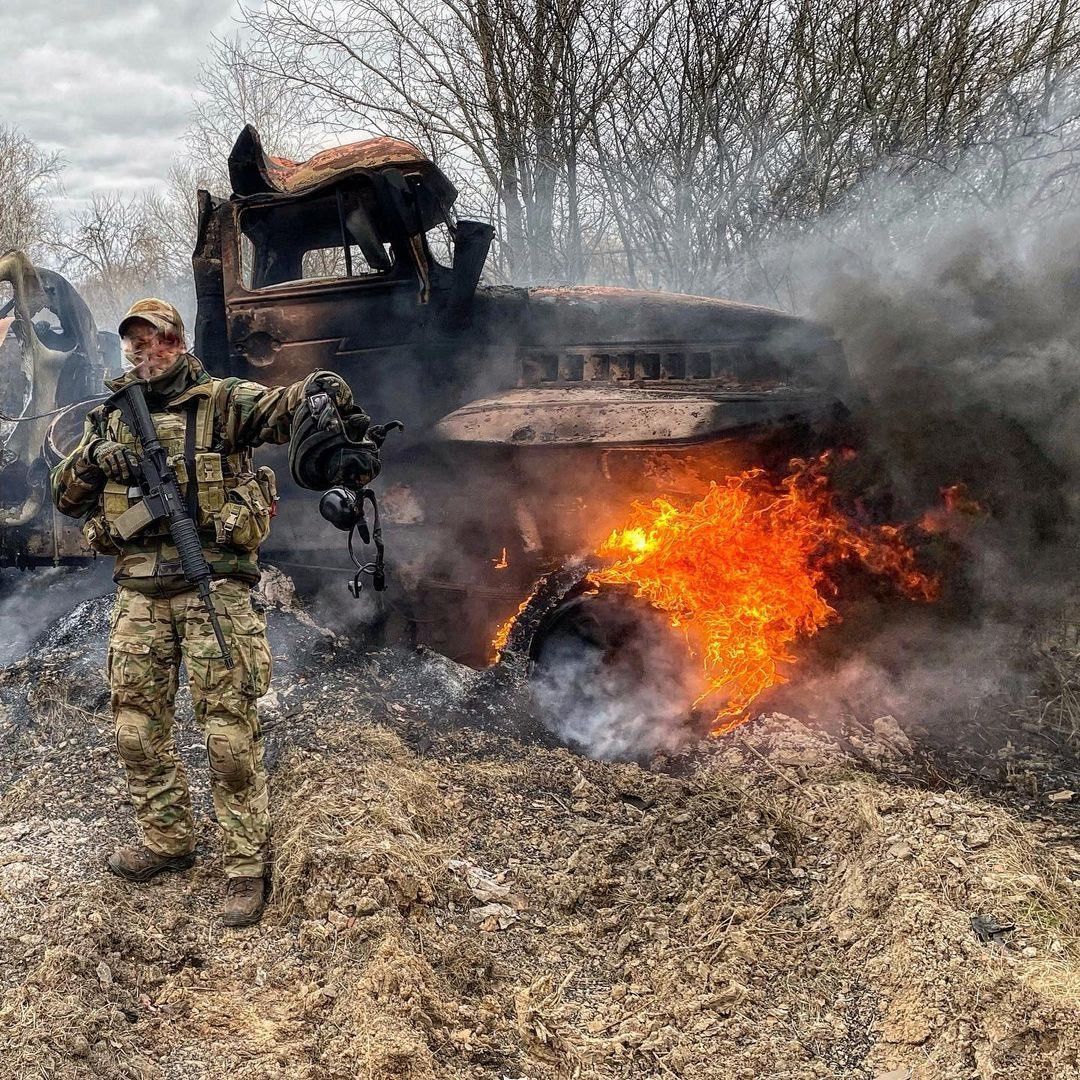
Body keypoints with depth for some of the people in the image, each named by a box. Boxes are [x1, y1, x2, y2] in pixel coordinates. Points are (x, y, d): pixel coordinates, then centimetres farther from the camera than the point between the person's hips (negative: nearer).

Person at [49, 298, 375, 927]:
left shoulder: (224, 402, 2)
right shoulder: (113, 418, 17)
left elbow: (284, 407, -17)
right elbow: (65, 496, 17)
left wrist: (324, 392, -40)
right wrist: (93, 460, -5)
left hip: (215, 584, -5)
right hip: (139, 591, 5)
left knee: (230, 728, -5)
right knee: (139, 725, 11)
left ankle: (248, 864, 4)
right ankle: (168, 841, 29)